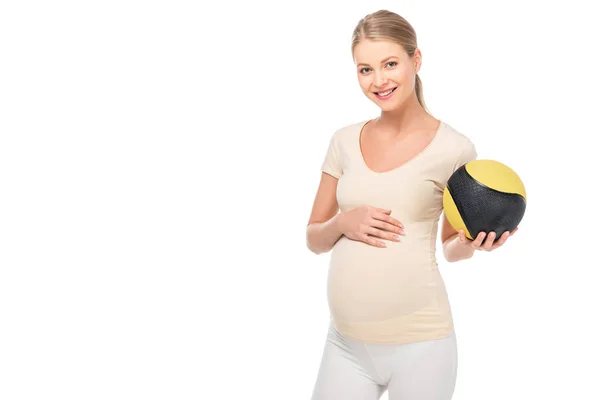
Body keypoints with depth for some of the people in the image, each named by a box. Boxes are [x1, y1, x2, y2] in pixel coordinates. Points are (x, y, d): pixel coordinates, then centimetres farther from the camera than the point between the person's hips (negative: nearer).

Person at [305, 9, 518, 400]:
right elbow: (314, 239, 9)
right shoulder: (345, 141, 5)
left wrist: (470, 243, -15)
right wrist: (343, 223, -11)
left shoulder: (453, 147, -5)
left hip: (418, 342, -3)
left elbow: (451, 246, 6)